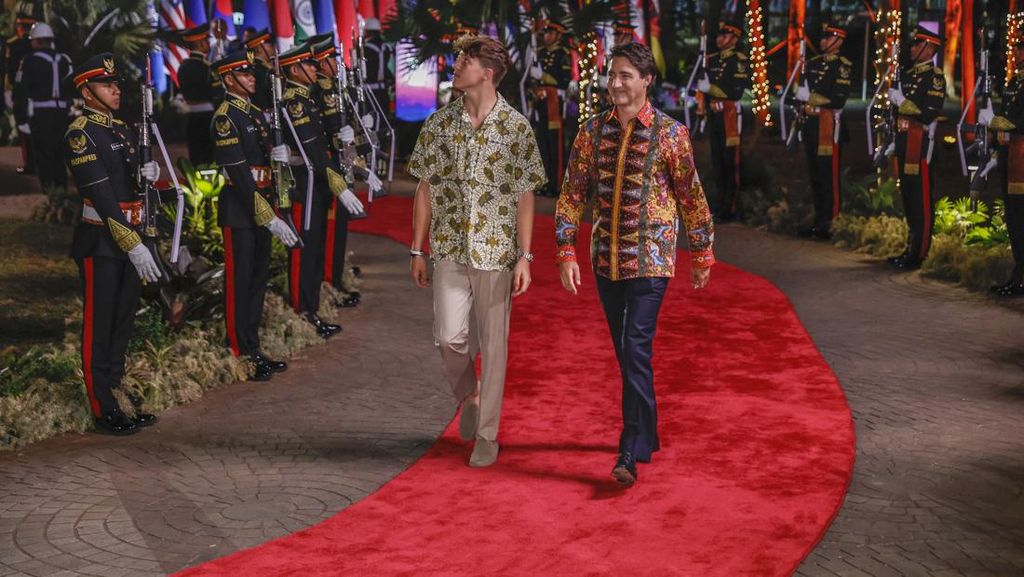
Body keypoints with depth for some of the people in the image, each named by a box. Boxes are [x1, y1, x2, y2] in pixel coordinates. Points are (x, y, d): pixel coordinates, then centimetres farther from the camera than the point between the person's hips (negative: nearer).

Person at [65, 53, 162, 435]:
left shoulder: (123, 130, 13)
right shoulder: (80, 135, -13)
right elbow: (103, 197, -21)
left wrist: (149, 173, -3)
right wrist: (133, 246, -26)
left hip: (131, 237, 8)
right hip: (101, 243, -8)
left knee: (123, 323, 16)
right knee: (99, 328, 0)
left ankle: (118, 391, 29)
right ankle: (104, 410, 7)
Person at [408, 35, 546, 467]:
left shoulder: (516, 127, -3)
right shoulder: (438, 124, 4)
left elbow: (525, 197, -2)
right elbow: (425, 189, 7)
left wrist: (525, 257, -7)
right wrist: (417, 250, 5)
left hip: (497, 250, -2)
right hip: (449, 248, 2)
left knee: (493, 343, 3)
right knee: (449, 335, -8)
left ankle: (487, 435, 16)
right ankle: (468, 396, 24)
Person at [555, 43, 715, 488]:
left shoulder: (670, 133, -4)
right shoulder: (593, 132, 6)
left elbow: (692, 197, 2)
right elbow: (573, 194, 6)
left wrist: (702, 254, 7)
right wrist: (566, 253, -2)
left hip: (650, 260, -5)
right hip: (606, 259, 5)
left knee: (636, 351, -13)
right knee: (624, 352, 14)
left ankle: (630, 455, -11)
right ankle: (646, 435, 30)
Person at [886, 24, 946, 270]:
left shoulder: (935, 76, -8)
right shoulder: (908, 74, 17)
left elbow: (929, 113, -18)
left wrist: (901, 101, -15)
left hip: (920, 142, -9)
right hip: (904, 141, 9)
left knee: (921, 201, -5)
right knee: (907, 196, 13)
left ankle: (919, 254, -1)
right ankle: (911, 248, 22)